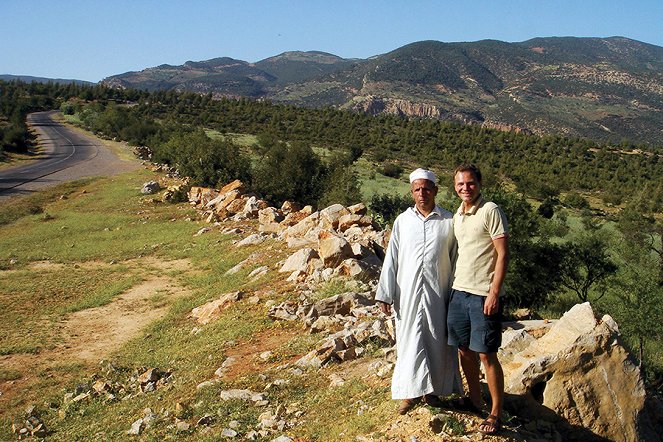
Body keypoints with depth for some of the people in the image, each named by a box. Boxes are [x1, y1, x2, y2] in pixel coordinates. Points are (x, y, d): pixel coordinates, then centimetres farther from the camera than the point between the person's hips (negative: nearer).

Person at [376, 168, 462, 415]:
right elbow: (391, 260, 6)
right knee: (409, 340, 3)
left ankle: (432, 390, 24)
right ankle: (411, 392, 14)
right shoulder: (402, 221, 4)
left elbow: (456, 259, 4)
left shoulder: (449, 221, 1)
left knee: (436, 341, 8)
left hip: (438, 294, 0)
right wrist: (385, 294, 2)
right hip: (408, 293, 1)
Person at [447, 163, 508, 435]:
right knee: (464, 349, 14)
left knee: (487, 355, -1)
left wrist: (494, 292, -18)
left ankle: (496, 414, 12)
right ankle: (474, 400, 32)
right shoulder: (457, 216, 13)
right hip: (459, 290, 7)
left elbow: (503, 254, -13)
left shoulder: (491, 211, -10)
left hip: (484, 295, -7)